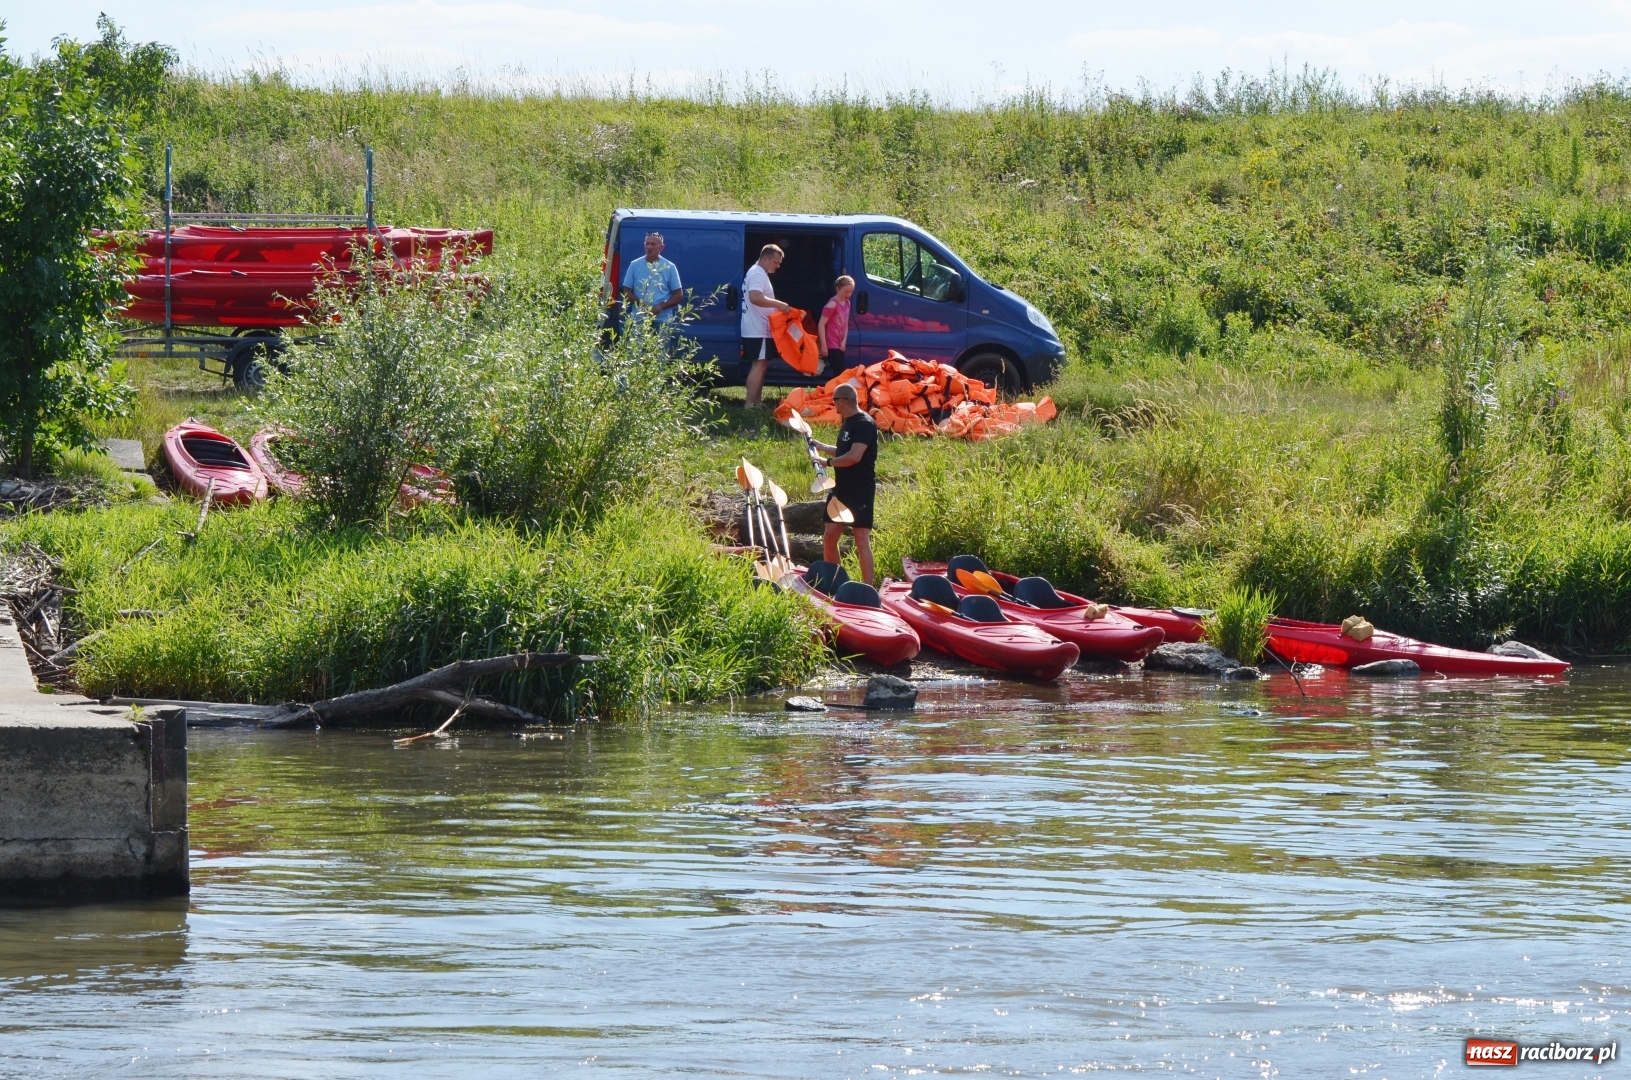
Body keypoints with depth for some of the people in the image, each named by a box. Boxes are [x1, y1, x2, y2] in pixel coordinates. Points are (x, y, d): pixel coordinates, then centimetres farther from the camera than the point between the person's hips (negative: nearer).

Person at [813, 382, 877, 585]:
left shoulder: (864, 424, -15)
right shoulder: (847, 423, 14)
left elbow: (854, 456, -24)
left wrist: (827, 462, -14)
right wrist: (819, 446, 25)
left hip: (860, 489, -10)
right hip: (842, 487, 10)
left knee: (862, 539, -11)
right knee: (829, 536, 10)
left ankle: (868, 588, -11)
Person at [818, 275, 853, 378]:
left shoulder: (847, 303, 10)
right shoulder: (832, 304, -16)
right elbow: (821, 324, -17)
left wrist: (844, 341, 2)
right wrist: (823, 345, -19)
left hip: (839, 345, 9)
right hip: (831, 345, -9)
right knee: (840, 373, -14)